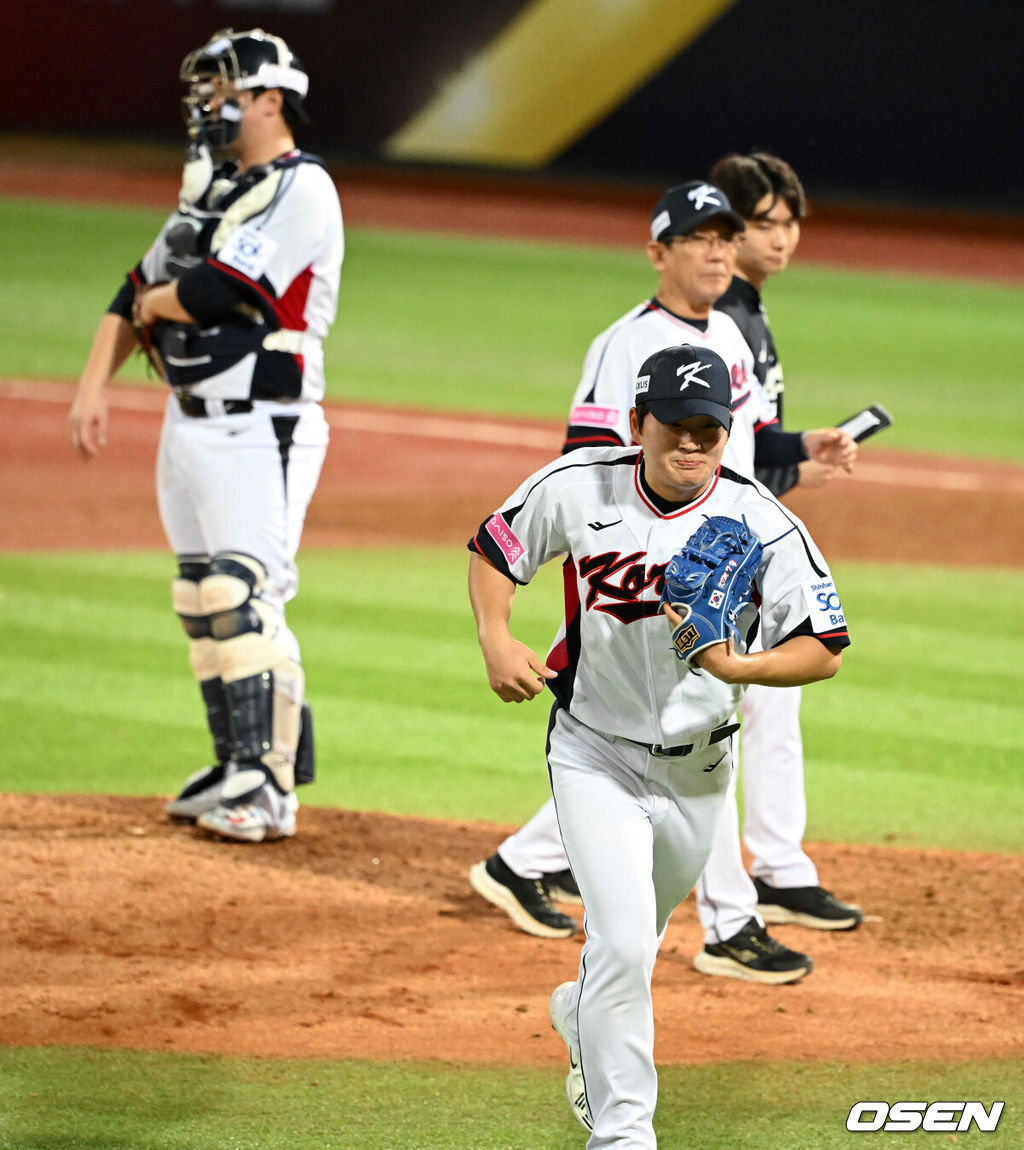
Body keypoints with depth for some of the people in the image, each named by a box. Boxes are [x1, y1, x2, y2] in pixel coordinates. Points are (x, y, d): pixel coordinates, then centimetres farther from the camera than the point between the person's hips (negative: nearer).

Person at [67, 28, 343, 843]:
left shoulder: (301, 190, -12)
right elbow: (138, 292, 17)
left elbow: (217, 293, -22)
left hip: (259, 431, -9)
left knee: (245, 600, -16)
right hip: (189, 422, 9)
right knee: (202, 602, 11)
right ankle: (238, 770, 20)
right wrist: (94, 387, 8)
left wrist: (156, 302, -2)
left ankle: (270, 791, -16)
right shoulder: (213, 187, 17)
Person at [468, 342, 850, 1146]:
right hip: (596, 755, -2)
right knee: (624, 941, -17)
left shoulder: (763, 525, -17)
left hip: (697, 769, 2)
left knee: (637, 941, 22)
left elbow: (825, 651, -16)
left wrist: (739, 667, -34)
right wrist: (496, 639, -14)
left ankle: (584, 1018, 56)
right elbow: (495, 549, 3)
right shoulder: (578, 490, -14)